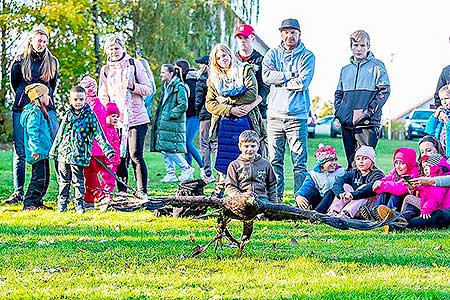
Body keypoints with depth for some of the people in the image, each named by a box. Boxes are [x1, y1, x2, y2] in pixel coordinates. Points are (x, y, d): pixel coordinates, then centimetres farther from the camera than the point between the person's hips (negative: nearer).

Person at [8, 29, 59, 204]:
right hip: (22, 110, -1)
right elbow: (14, 84, 15)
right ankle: (18, 193, 5)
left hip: (46, 109, 1)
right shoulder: (20, 61, 4)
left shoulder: (52, 61, 10)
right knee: (20, 152, 0)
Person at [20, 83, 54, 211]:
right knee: (39, 178, -11)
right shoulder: (35, 112, -15)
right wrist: (36, 150, -25)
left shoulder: (40, 111, 18)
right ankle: (29, 203, -10)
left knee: (44, 178, 13)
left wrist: (51, 147, 29)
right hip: (38, 153, -11)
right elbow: (32, 131, -22)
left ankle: (37, 202, 19)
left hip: (43, 152, 11)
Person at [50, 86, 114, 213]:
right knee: (64, 180, 10)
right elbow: (60, 134, 15)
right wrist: (54, 150, 19)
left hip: (79, 154, -4)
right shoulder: (68, 115, 7)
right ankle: (62, 203, 20)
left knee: (78, 181, 0)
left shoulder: (90, 115, -3)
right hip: (64, 152, 4)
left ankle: (79, 203, 11)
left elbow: (98, 133, -4)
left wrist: (106, 148, -13)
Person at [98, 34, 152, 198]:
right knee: (120, 157, 0)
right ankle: (122, 191, 7)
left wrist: (133, 86, -14)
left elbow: (149, 90, 4)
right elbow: (103, 97, 17)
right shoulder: (105, 70, 15)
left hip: (136, 118, -3)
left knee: (136, 156, -8)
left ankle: (142, 191, -3)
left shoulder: (134, 64, 6)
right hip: (116, 120, 3)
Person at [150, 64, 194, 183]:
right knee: (164, 150, 8)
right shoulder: (166, 87, 16)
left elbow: (183, 105, -17)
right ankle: (170, 174, 13)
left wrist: (170, 115, -15)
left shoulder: (180, 87, -12)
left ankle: (187, 168, 2)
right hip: (163, 124, 9)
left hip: (173, 124, -9)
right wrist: (158, 119, 14)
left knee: (169, 150, -10)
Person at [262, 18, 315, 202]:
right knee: (274, 160, 4)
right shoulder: (272, 54, 13)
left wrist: (278, 81, -4)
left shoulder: (307, 56, 5)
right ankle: (275, 197, 9)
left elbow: (303, 82, -9)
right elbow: (267, 76, -5)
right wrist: (290, 75, -7)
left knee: (299, 161, -5)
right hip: (275, 113, 3)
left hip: (297, 115, -3)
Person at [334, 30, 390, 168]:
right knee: (351, 162, 8)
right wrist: (338, 112, 7)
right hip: (347, 124, 6)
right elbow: (338, 94, 25)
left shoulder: (376, 66, 3)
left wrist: (368, 111, -13)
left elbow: (384, 91, -5)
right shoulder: (346, 70, 20)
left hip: (368, 123, -6)